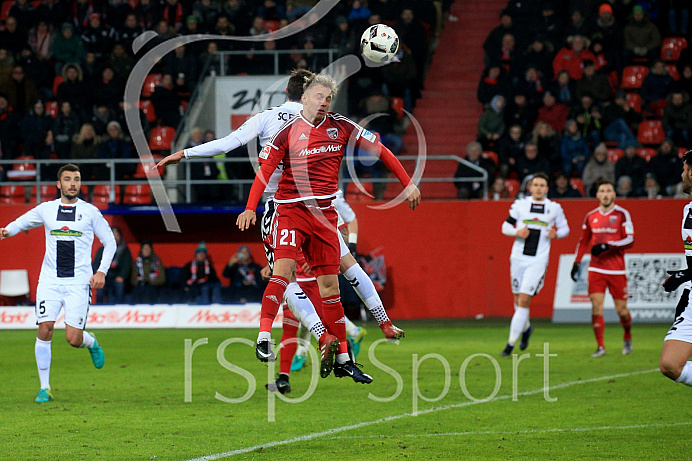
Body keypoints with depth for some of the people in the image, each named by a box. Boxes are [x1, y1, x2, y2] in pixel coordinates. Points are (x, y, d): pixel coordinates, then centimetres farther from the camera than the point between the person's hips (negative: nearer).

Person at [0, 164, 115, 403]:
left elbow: (110, 242, 9)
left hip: (79, 282, -2)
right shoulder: (46, 209, 7)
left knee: (73, 338, -9)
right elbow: (22, 222, 23)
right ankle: (44, 388, 0)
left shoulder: (90, 212, 2)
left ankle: (92, 343, 29)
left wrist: (102, 271, -3)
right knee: (45, 329, -11)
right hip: (50, 281, 2)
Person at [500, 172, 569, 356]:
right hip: (518, 258, 2)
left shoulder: (554, 208, 4)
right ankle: (526, 327, 43)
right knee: (518, 300, 11)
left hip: (538, 261, -2)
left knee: (524, 300, -11)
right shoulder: (520, 205, 5)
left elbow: (564, 228, 15)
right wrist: (517, 232, -11)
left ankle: (511, 343, -7)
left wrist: (556, 234, -7)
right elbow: (505, 226, 9)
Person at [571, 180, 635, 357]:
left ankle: (627, 337, 31)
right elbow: (583, 241, 20)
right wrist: (577, 263, 12)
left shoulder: (622, 214, -3)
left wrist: (607, 246, -21)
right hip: (596, 268, 2)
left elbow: (630, 241, -10)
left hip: (617, 269, -2)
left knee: (621, 309, 2)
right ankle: (600, 346, -6)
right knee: (596, 306, -11)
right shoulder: (590, 217, 9)